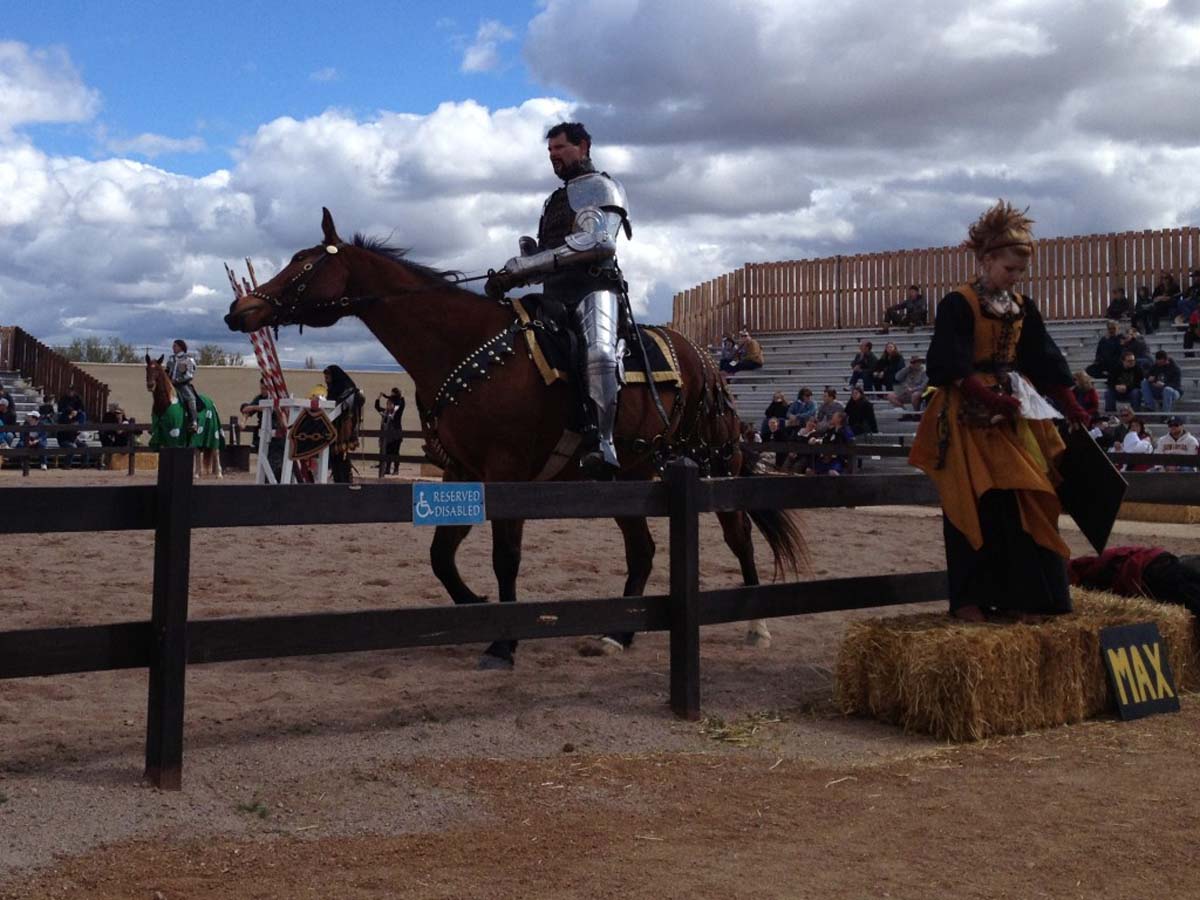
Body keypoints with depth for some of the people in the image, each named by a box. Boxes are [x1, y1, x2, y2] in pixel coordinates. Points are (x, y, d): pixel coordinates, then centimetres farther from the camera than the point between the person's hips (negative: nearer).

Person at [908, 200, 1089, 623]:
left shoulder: (1023, 308, 11)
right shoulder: (957, 304, -8)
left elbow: (1046, 362, 13)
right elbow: (951, 368, -16)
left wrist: (1072, 407, 7)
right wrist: (990, 398, -25)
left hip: (1014, 417, 6)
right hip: (969, 417, -6)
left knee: (1021, 503, 3)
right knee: (974, 505, -4)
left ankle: (1018, 595, 10)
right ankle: (970, 598, 4)